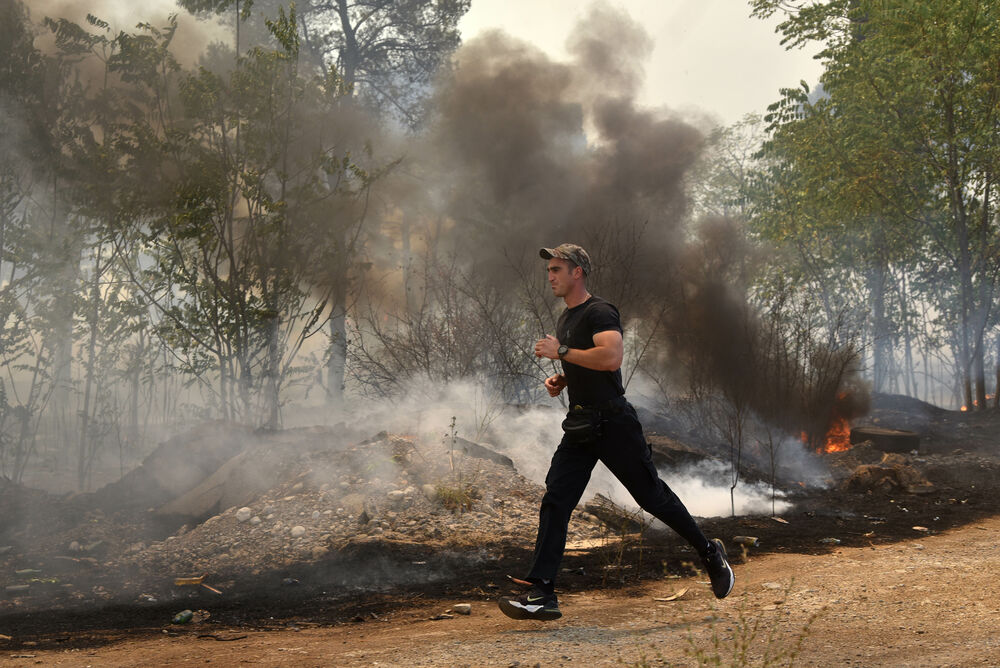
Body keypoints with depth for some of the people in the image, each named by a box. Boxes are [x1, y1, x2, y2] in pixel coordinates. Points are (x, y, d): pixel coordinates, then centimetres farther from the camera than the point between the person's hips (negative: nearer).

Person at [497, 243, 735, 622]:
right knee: (555, 501, -3)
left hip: (613, 423, -8)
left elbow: (611, 357, -30)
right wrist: (561, 380, 11)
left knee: (653, 497, 2)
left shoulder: (600, 312, -12)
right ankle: (541, 594, -5)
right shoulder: (566, 318, 18)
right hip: (580, 427, 9)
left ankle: (709, 552, 24)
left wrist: (561, 352, -22)